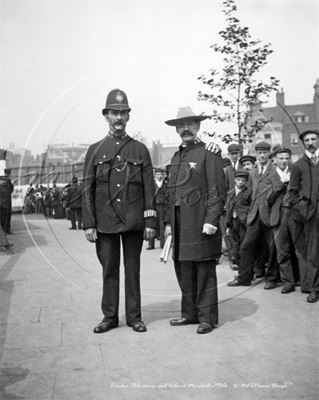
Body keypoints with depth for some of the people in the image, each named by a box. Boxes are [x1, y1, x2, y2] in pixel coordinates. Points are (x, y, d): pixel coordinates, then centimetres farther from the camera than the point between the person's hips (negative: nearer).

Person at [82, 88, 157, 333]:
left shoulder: (140, 150, 6)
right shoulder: (95, 150, 7)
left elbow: (149, 189, 3)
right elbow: (88, 190, 4)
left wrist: (150, 221, -3)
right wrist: (88, 224, -3)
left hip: (134, 221, 0)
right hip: (105, 222, 0)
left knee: (133, 269, 7)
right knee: (109, 270, 7)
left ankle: (134, 316, 17)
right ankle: (110, 317, 18)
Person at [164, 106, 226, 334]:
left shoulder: (209, 153, -4)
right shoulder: (177, 157, 18)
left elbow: (218, 191, -10)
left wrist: (211, 221, -17)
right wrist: (168, 222, 15)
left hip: (200, 223, -7)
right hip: (180, 224, 7)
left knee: (205, 271, 0)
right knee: (183, 271, 13)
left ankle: (207, 317, 10)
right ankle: (190, 313, 25)